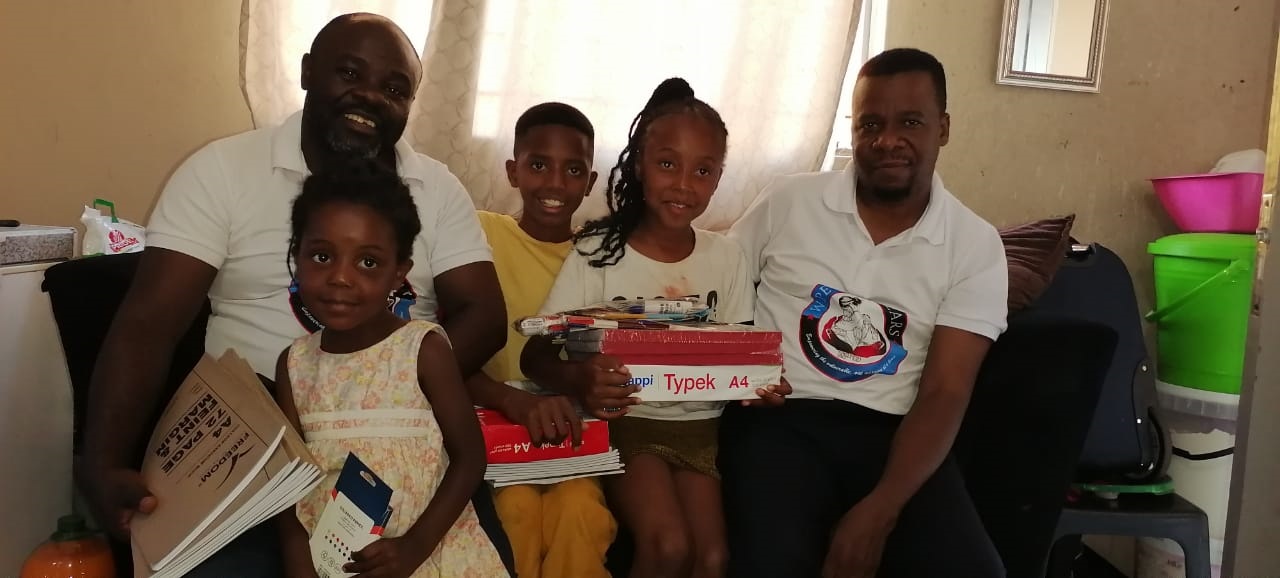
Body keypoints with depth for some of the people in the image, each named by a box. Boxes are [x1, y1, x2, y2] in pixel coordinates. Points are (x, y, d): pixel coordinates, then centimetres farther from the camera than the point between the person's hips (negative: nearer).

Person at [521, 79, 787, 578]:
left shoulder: (726, 259, 4)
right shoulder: (598, 252, -7)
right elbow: (536, 355, -10)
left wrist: (762, 383, -16)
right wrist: (578, 379, -33)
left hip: (704, 426, 3)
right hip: (628, 422, -3)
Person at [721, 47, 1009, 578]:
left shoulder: (977, 246, 3)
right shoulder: (787, 202, 3)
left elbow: (944, 394, -3)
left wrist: (880, 511, -17)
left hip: (891, 432, 2)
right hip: (780, 419, -1)